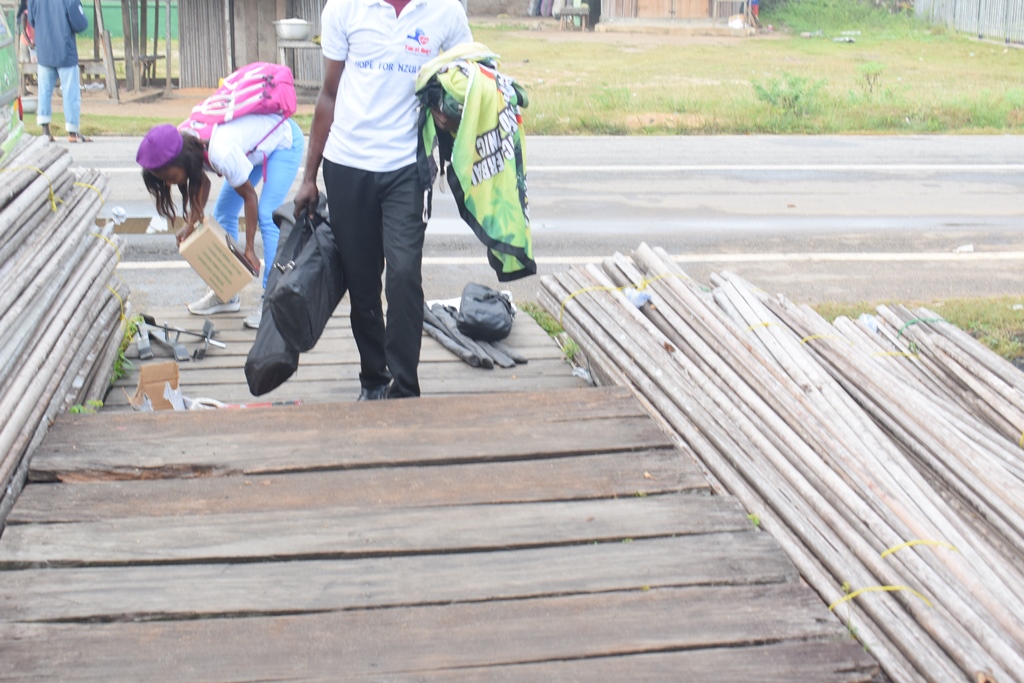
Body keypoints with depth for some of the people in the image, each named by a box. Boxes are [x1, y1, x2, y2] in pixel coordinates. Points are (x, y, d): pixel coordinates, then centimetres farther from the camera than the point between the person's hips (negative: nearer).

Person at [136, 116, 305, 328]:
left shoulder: (221, 154, -40)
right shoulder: (187, 146, -18)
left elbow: (249, 195, -27)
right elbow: (203, 180, 2)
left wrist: (250, 249, -22)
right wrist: (191, 223, -8)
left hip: (284, 141, -8)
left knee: (266, 217, -19)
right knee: (223, 213, 6)